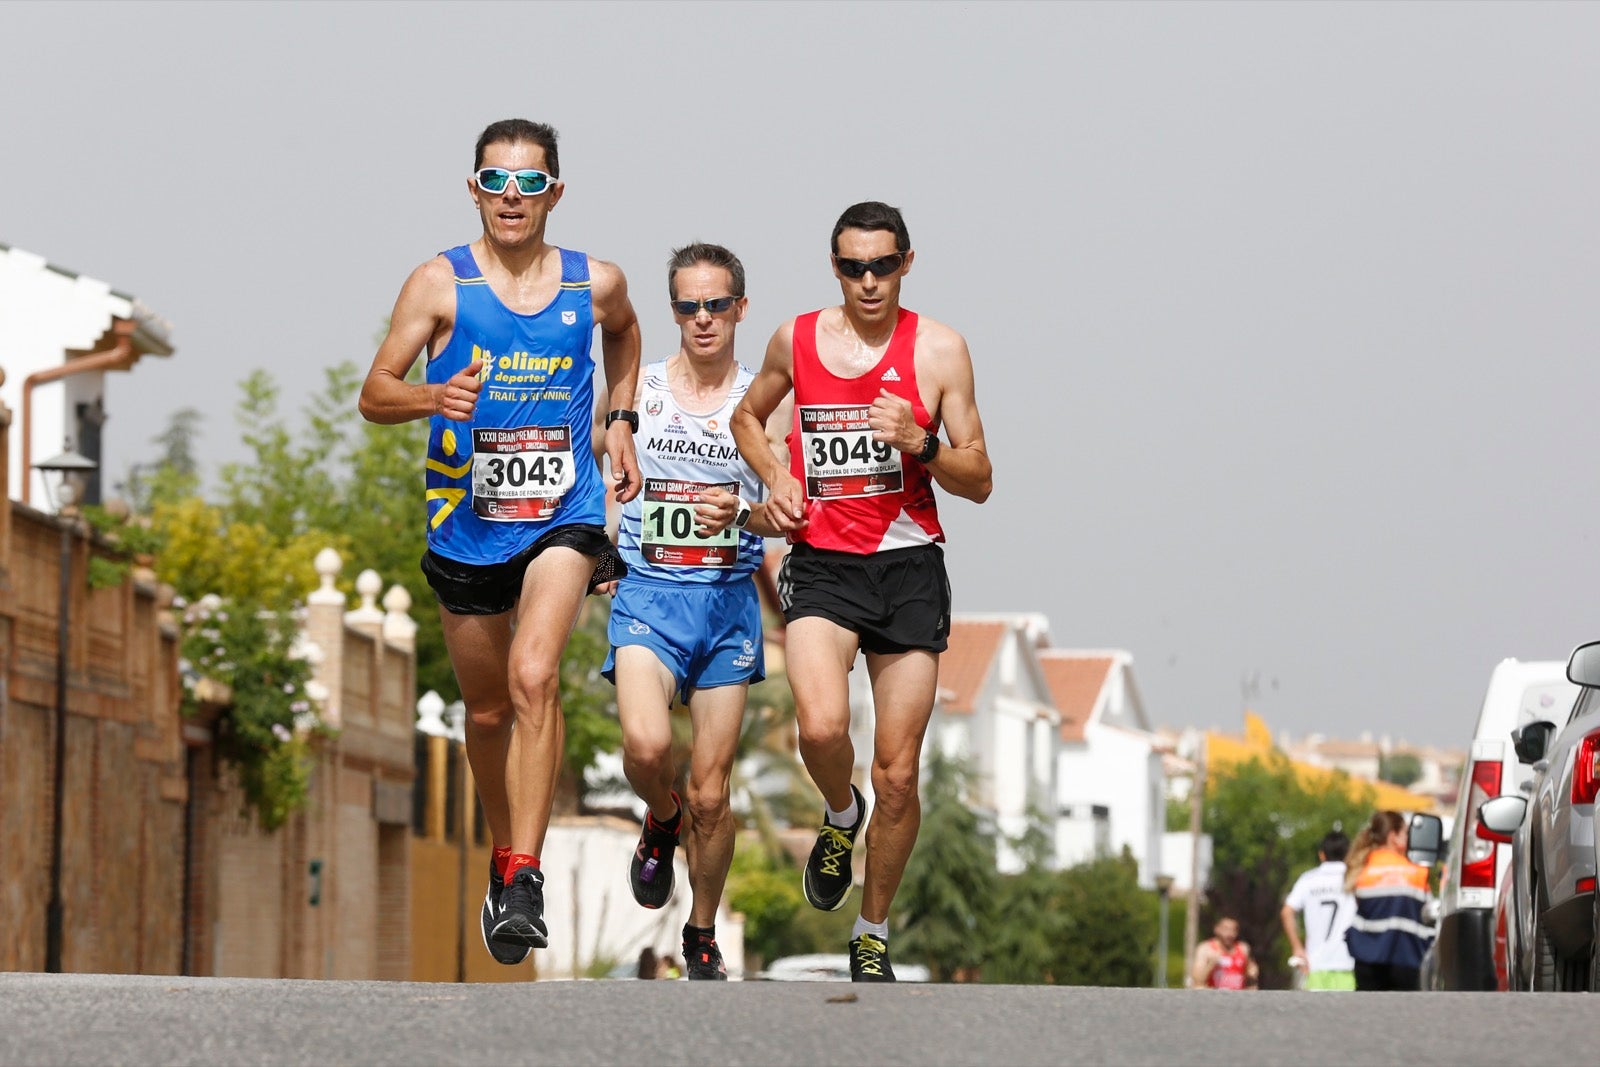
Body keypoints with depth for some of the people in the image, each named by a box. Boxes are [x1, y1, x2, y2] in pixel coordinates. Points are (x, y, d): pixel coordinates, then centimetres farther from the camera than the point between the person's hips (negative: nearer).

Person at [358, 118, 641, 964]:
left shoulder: (595, 284, 0)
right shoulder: (440, 283, -5)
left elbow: (624, 332, 26)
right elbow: (374, 395, -7)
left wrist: (620, 423, 16)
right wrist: (435, 397, -27)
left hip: (562, 514, -1)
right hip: (467, 522, 1)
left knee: (533, 676, -24)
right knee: (488, 711, 14)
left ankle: (526, 878, -24)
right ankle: (504, 857, 37)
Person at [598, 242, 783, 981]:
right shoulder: (636, 389, 4)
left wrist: (742, 514, -14)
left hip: (729, 600, 1)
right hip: (648, 594, -1)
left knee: (711, 793, 3)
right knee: (646, 745, -27)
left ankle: (703, 935, 23)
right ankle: (660, 821, 8)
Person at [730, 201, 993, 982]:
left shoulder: (938, 349, 0)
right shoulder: (798, 340, 5)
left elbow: (979, 482, 3)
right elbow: (747, 417, 25)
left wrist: (920, 445, -17)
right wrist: (775, 477, 5)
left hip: (909, 568, 0)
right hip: (821, 565, 0)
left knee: (897, 775, 1)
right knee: (821, 727, -26)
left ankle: (872, 933, 20)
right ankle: (840, 818, 9)